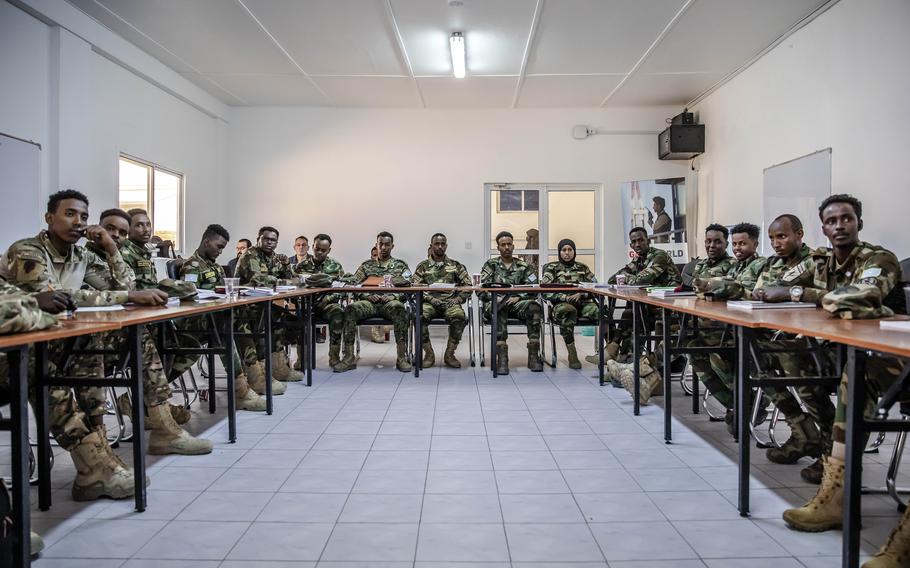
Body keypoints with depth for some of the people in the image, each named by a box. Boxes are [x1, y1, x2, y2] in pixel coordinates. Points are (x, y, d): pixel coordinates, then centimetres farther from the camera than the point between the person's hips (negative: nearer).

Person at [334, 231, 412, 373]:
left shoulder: (401, 265, 19)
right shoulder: (366, 265, 22)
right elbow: (353, 284, 12)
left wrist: (394, 296, -11)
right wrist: (367, 295, -7)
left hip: (390, 302, -2)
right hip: (370, 302, 2)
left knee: (398, 308, -38)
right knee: (351, 309, -31)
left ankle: (402, 357, -37)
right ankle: (349, 357, -28)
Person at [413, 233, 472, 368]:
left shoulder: (456, 265, 18)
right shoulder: (423, 266, 16)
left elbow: (468, 286, 12)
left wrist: (457, 299, -6)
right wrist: (431, 299, -10)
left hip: (450, 302, 0)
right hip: (429, 302, 0)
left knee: (459, 316, -34)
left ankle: (449, 354, -17)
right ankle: (429, 353, -17)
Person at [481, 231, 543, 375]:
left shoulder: (523, 266, 16)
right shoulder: (490, 265, 13)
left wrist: (517, 297, -13)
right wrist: (497, 298, -17)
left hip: (516, 303, 2)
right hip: (494, 303, -2)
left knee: (534, 308, -31)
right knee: (498, 309, -39)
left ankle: (533, 356, -31)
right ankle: (502, 357, -43)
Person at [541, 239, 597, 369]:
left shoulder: (582, 267, 22)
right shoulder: (552, 268, 13)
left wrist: (580, 294, -8)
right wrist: (565, 297, -14)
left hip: (582, 302, 3)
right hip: (561, 304, -3)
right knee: (568, 310, -41)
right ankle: (572, 354, -36)